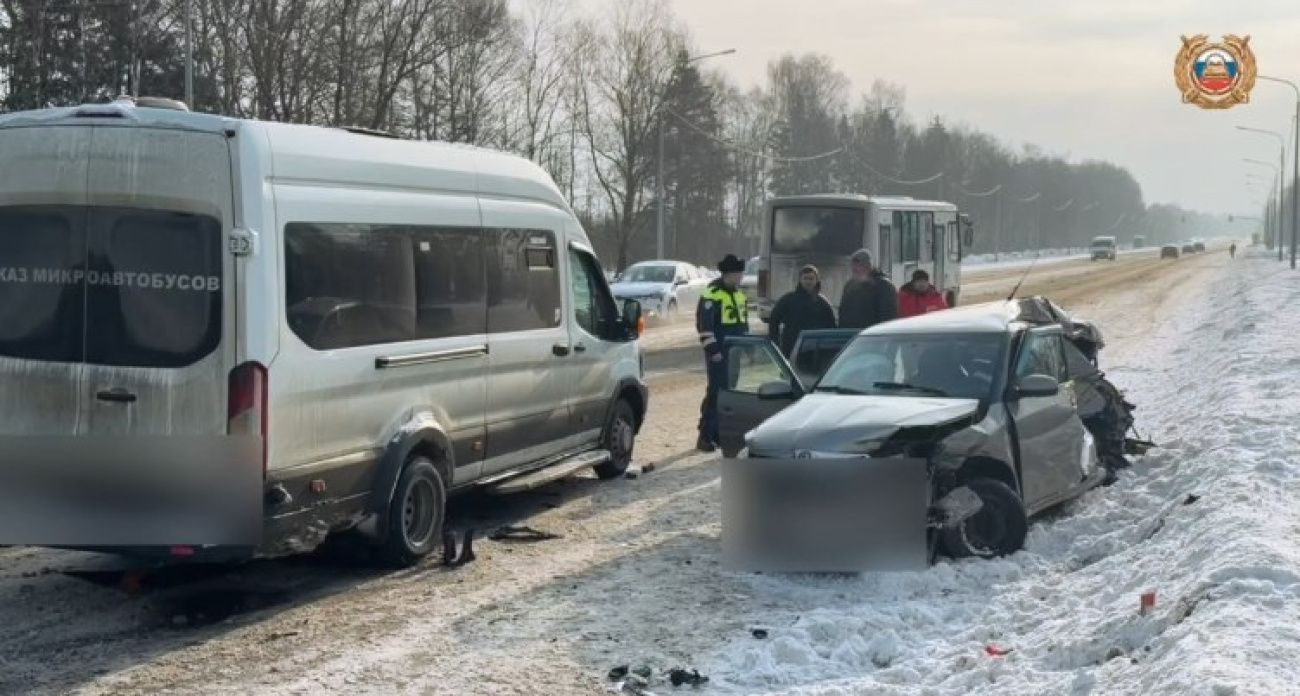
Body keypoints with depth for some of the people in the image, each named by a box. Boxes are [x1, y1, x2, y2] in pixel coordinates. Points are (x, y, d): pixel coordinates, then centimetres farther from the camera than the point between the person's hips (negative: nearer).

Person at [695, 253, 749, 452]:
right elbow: (704, 324, -16)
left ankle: (719, 433, 18)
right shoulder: (712, 294, -11)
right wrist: (712, 350, -19)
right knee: (715, 392, -10)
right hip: (718, 353, -8)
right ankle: (705, 437, -8)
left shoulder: (739, 294, 16)